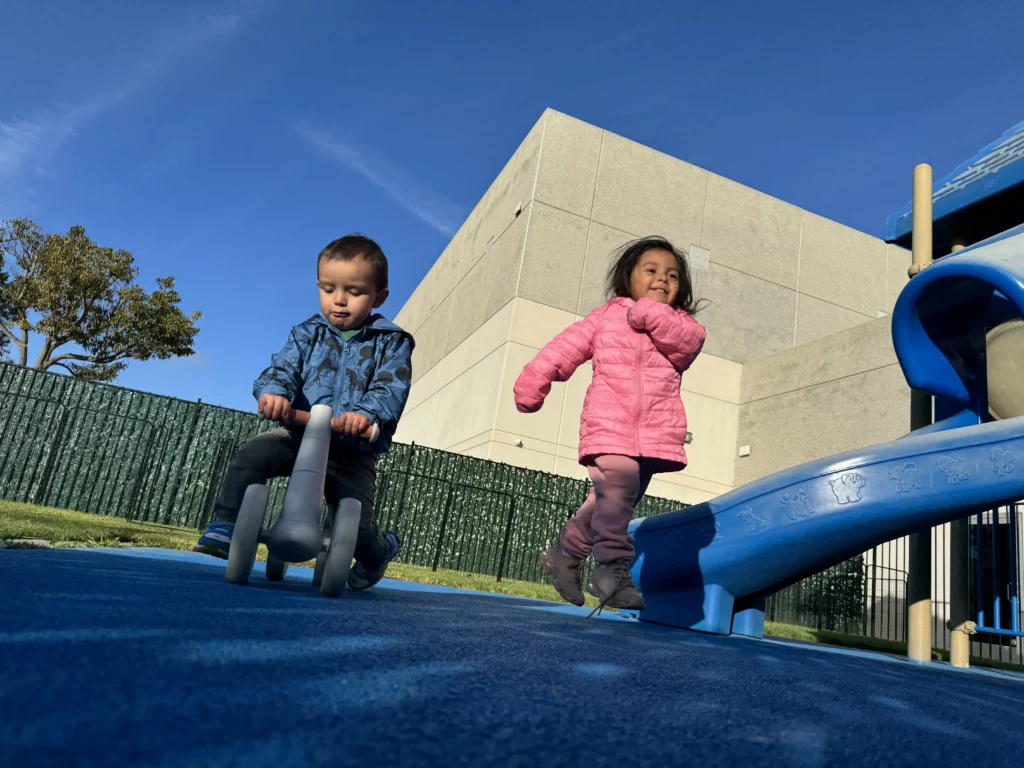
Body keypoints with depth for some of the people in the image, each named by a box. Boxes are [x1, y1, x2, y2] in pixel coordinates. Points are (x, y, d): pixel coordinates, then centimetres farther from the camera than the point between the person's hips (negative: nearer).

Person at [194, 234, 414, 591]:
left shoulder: (392, 343, -2)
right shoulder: (308, 334, 7)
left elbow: (391, 388, -16)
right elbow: (282, 367, -7)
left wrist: (366, 413, -38)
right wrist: (273, 391, -32)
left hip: (354, 449, -2)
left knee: (356, 524, -7)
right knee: (250, 456, -22)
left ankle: (382, 549, 30)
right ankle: (223, 530, -6)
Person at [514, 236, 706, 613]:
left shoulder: (682, 324, 19)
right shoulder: (606, 315, 12)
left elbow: (689, 341, -7)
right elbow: (565, 348, 2)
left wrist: (651, 314, -14)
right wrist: (531, 386, -8)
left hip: (655, 432, 3)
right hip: (609, 423, -3)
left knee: (613, 500, 9)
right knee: (618, 490, -21)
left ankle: (567, 552, 28)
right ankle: (613, 571, -12)